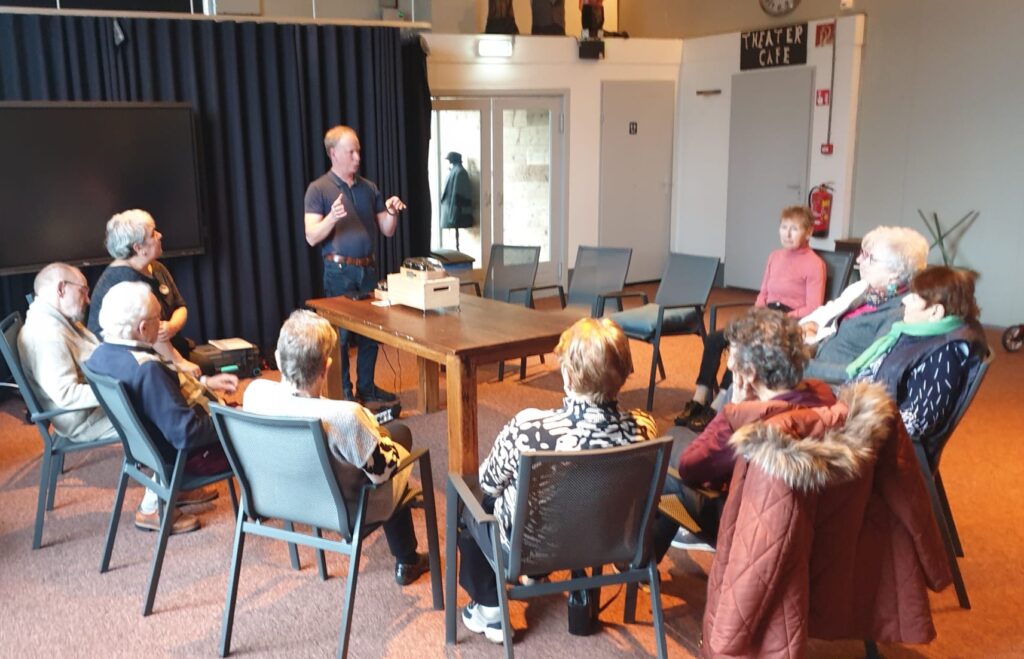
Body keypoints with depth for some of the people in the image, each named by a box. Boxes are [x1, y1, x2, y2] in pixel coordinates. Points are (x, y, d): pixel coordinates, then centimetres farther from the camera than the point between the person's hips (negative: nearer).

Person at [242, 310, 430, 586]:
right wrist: (376, 432, -3)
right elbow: (384, 469, -23)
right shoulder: (345, 416, -40)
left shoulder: (254, 392, -23)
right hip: (343, 510, -5)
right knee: (399, 432, 22)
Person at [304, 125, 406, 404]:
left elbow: (387, 231, 12)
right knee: (340, 333, -1)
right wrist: (332, 218, -29)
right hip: (339, 272, -5)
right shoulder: (318, 189, -3)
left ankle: (366, 387, 23)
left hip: (368, 269, 5)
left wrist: (392, 213, -9)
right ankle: (342, 392, 10)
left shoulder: (369, 187, 12)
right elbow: (311, 237, -11)